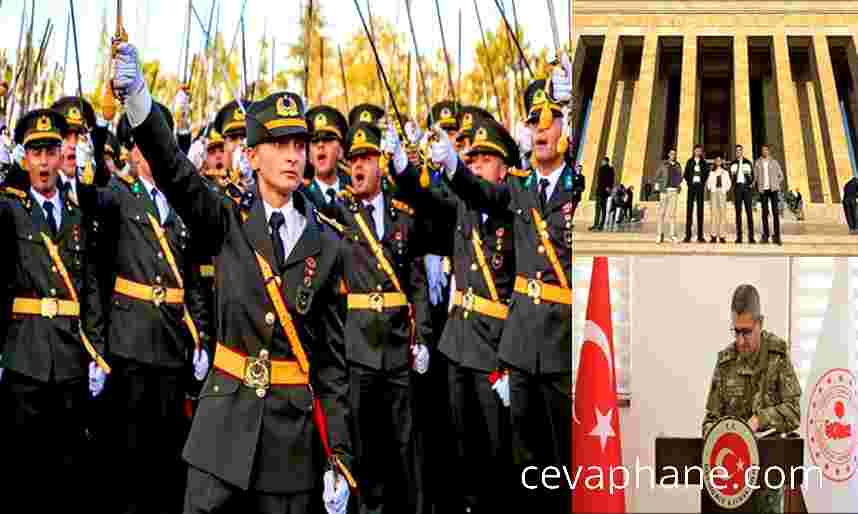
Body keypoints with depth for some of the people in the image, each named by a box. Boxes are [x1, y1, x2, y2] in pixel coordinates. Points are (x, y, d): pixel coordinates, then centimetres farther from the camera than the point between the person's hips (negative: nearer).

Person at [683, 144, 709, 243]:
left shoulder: (704, 163, 11)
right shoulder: (690, 162, 12)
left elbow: (706, 174, 11)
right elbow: (685, 174, 10)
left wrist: (704, 184, -1)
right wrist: (688, 182, -3)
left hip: (700, 186, 0)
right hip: (691, 186, 0)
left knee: (700, 210, -2)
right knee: (689, 209, -5)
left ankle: (700, 236, -3)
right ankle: (688, 235, -8)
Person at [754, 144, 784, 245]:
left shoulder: (774, 162, 8)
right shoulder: (757, 163, 8)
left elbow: (781, 175, 13)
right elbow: (755, 177, 8)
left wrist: (776, 184, 1)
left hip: (773, 189, 0)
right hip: (763, 190, 0)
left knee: (775, 212, -6)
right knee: (765, 213, -1)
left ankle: (777, 236, -7)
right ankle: (765, 236, 2)